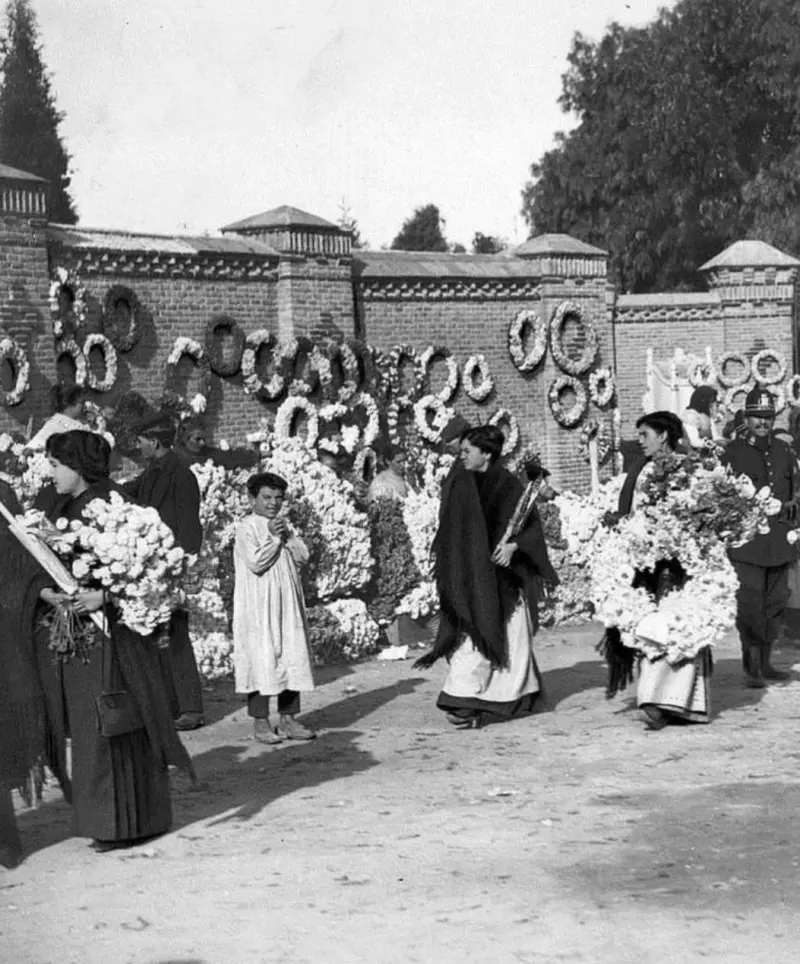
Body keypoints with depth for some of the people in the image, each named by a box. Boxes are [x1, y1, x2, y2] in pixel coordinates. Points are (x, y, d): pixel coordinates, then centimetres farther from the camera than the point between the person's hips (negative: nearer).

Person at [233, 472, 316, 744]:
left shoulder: (283, 525, 15)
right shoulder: (247, 528, -7)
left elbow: (303, 556, 7)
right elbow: (256, 563, -18)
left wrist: (286, 536, -5)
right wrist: (273, 538, -13)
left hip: (287, 604, 7)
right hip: (259, 606, -7)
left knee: (293, 658, 7)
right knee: (261, 660, -5)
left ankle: (287, 718, 14)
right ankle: (260, 723, 1)